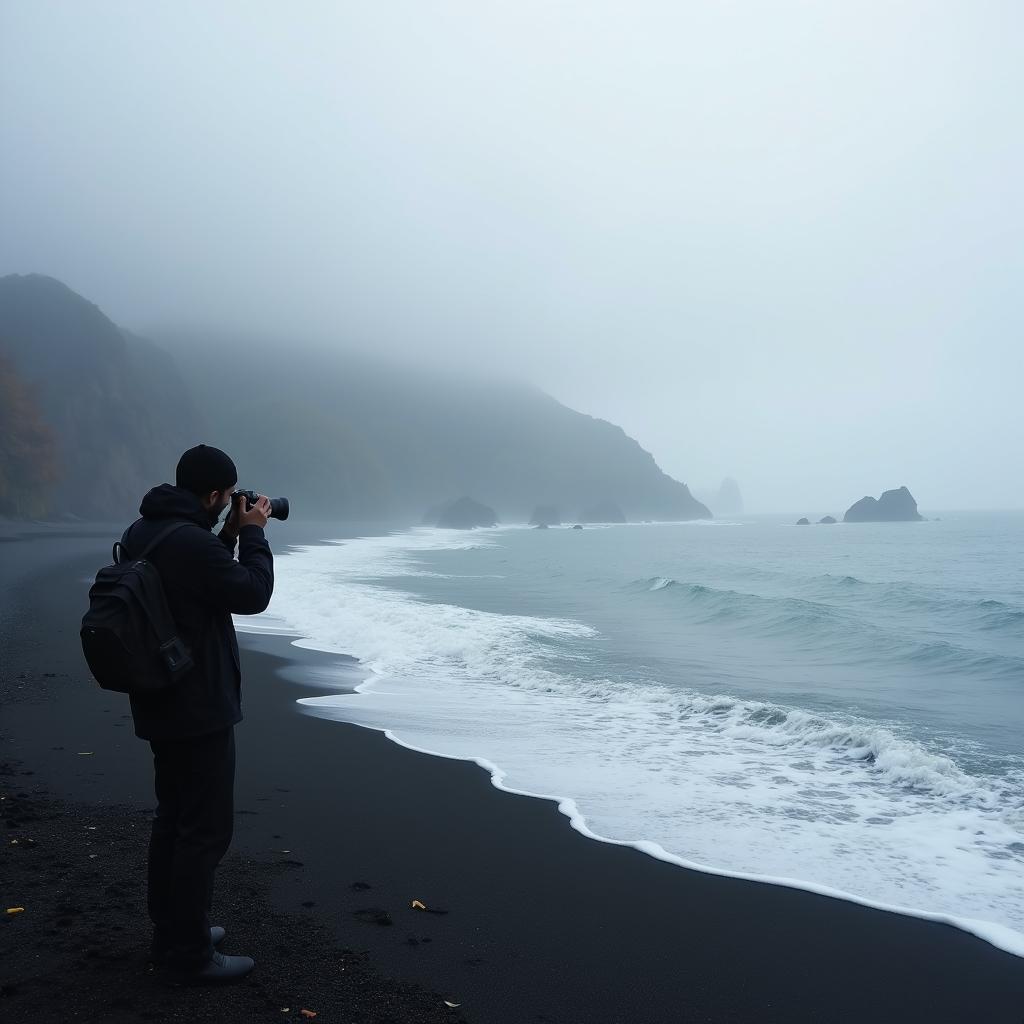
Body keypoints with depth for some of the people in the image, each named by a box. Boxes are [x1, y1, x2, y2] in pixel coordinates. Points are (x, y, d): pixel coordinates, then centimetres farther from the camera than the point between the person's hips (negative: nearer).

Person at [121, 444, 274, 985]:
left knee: (174, 817, 20)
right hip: (199, 710, -10)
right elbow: (253, 594, -13)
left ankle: (170, 931, 33)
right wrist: (251, 533, -3)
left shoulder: (140, 533, 6)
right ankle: (190, 956, 8)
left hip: (160, 705, 10)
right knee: (205, 829, 0)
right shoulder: (194, 545, -25)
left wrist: (228, 536, 10)